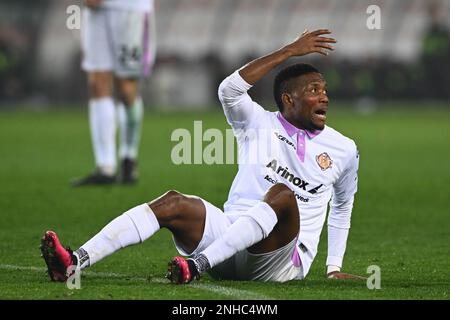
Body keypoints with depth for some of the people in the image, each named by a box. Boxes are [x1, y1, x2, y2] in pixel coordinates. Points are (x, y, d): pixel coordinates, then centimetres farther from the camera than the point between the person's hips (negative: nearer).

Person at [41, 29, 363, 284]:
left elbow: (343, 207, 30)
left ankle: (197, 264, -52)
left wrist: (335, 269, 24)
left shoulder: (344, 150, 14)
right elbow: (229, 89, -11)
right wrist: (289, 52, -11)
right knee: (174, 203, -28)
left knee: (282, 194, -34)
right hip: (231, 242, 1)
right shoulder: (260, 124, 10)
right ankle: (75, 262, -47)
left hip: (282, 261, -1)